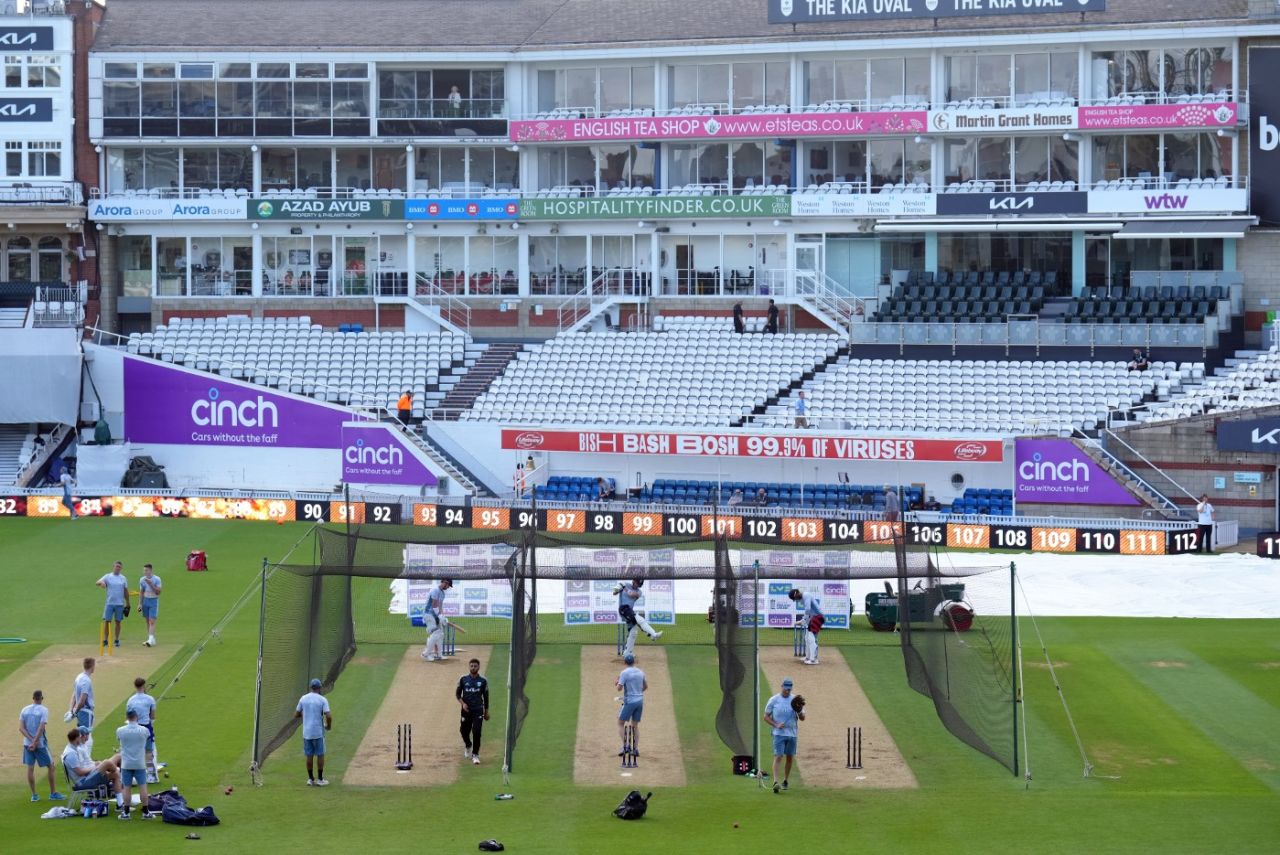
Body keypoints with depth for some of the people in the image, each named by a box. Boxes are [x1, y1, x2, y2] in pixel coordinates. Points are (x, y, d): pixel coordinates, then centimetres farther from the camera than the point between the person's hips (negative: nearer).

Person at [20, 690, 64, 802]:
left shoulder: (25, 710, 3)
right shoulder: (44, 710, -10)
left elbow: (21, 728, -4)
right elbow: (41, 728, -19)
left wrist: (31, 740, -10)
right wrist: (35, 742, -16)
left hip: (27, 743, 4)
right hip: (41, 743, -4)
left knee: (30, 768, 8)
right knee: (50, 766, 8)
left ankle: (34, 795, 10)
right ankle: (53, 793, 10)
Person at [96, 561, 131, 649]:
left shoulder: (123, 578, 8)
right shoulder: (107, 577, 1)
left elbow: (126, 592, 12)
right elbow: (98, 582, -13)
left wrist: (127, 604, 10)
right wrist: (101, 583, -38)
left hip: (120, 604, 2)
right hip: (109, 603, -2)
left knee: (118, 621, 5)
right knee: (106, 621, -5)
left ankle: (117, 640, 14)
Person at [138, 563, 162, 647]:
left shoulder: (157, 579, -7)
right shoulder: (142, 580, 8)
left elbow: (158, 592, -10)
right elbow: (141, 592, 14)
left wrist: (151, 584, -19)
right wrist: (140, 603, 8)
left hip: (154, 601, -5)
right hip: (145, 600, 5)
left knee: (152, 621, -14)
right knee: (148, 621, 6)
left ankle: (151, 640, -21)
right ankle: (150, 639, 11)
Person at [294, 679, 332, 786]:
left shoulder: (303, 699, 2)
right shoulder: (322, 699, -8)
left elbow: (296, 715, 6)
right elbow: (328, 716, -17)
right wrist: (329, 726, 2)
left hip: (306, 732, 3)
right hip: (318, 732, -3)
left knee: (309, 756, 10)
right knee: (320, 755, 6)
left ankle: (310, 779, 14)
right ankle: (320, 779, 8)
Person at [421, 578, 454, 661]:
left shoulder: (442, 592, 15)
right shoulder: (435, 590, -17)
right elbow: (434, 605, -21)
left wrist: (442, 615, 2)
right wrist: (439, 617, -19)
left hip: (436, 616, 10)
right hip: (429, 614, -10)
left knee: (440, 635, 9)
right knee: (435, 634, -16)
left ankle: (438, 654, 15)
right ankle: (426, 654, -10)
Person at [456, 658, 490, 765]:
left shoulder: (483, 681, 2)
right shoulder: (463, 679, 2)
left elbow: (486, 697, 9)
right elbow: (457, 694, 6)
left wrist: (486, 712, 11)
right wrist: (462, 703, -12)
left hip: (478, 710, -1)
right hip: (466, 710, 1)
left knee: (477, 732, -10)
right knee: (464, 731, 7)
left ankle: (475, 755, -1)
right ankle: (468, 746, 39)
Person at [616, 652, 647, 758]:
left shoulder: (625, 673, -11)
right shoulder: (640, 672, 8)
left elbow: (619, 688, -14)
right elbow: (646, 686, 18)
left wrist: (617, 684, 7)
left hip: (630, 701, -6)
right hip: (640, 701, 6)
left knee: (621, 723, 6)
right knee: (635, 725, 14)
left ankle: (624, 745, -8)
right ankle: (636, 749, 9)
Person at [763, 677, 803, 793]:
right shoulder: (774, 700, 0)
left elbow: (802, 718, 8)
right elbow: (766, 717, 3)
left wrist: (799, 712, -16)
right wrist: (776, 725, -14)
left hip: (792, 734, 4)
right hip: (779, 733, -4)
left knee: (790, 758, 8)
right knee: (778, 757, -14)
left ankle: (785, 781, 22)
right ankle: (776, 782, -23)